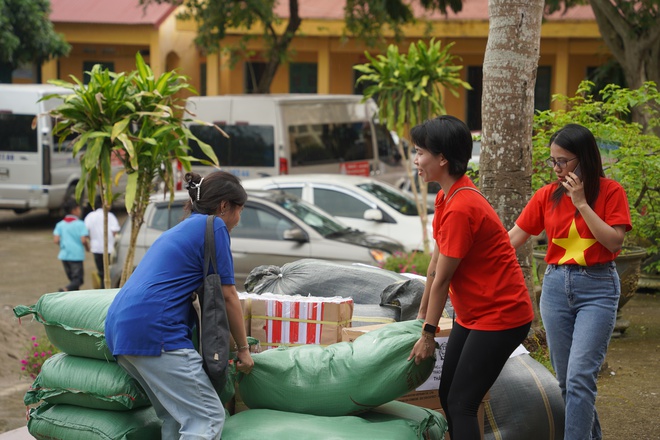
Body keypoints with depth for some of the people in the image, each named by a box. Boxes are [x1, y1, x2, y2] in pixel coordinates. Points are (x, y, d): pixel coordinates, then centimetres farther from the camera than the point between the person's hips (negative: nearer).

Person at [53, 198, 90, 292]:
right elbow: (83, 240, -16)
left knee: (72, 279, 17)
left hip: (64, 255, 5)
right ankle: (65, 290, -30)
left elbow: (56, 240, -4)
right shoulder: (80, 224, -7)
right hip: (77, 256, -5)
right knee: (78, 279, -5)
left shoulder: (60, 224, 6)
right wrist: (87, 247, 4)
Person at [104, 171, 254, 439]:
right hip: (155, 330, -10)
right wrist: (244, 349, 12)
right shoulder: (213, 226, 2)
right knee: (208, 417, -9)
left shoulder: (179, 230, 29)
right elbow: (228, 296, 1)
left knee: (175, 417, 16)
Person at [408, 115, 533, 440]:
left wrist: (428, 333, -10)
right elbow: (435, 264, 12)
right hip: (471, 315, 10)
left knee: (461, 404, -9)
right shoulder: (445, 198, 5)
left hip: (499, 318, -10)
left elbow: (442, 278, -18)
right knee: (447, 395, 13)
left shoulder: (460, 208, -25)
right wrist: (422, 314, 17)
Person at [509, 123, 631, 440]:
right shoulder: (547, 196, 4)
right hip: (556, 286, 4)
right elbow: (513, 239, 5)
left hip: (597, 288, -4)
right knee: (565, 378, 8)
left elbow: (615, 241, -13)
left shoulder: (610, 192, -4)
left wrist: (582, 203, -16)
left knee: (579, 375, -15)